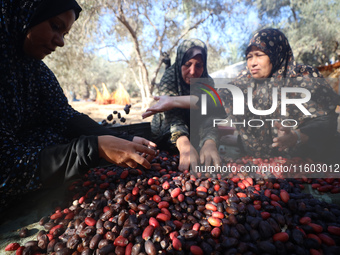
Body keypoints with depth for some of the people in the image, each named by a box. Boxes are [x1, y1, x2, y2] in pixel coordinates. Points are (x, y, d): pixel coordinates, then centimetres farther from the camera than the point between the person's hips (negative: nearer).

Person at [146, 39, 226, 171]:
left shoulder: (207, 82, -15)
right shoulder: (169, 78, -21)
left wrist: (209, 142, -53)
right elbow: (173, 116, -33)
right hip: (165, 135, -2)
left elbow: (208, 116, -30)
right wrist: (184, 144, -55)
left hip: (193, 135, 2)